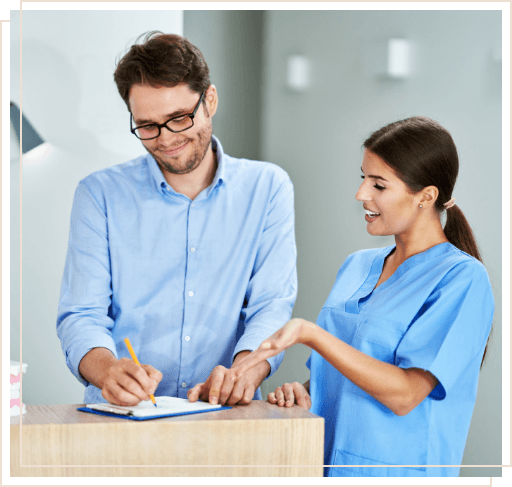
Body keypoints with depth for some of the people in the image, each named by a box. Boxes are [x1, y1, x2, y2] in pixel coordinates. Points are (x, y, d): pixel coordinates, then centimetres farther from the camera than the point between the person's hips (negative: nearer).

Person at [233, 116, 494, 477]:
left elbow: (403, 395, -15)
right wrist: (305, 393, 2)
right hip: (325, 467, 6)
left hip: (397, 470, -6)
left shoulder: (462, 279, -7)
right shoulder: (357, 266, 16)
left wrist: (310, 334, -19)